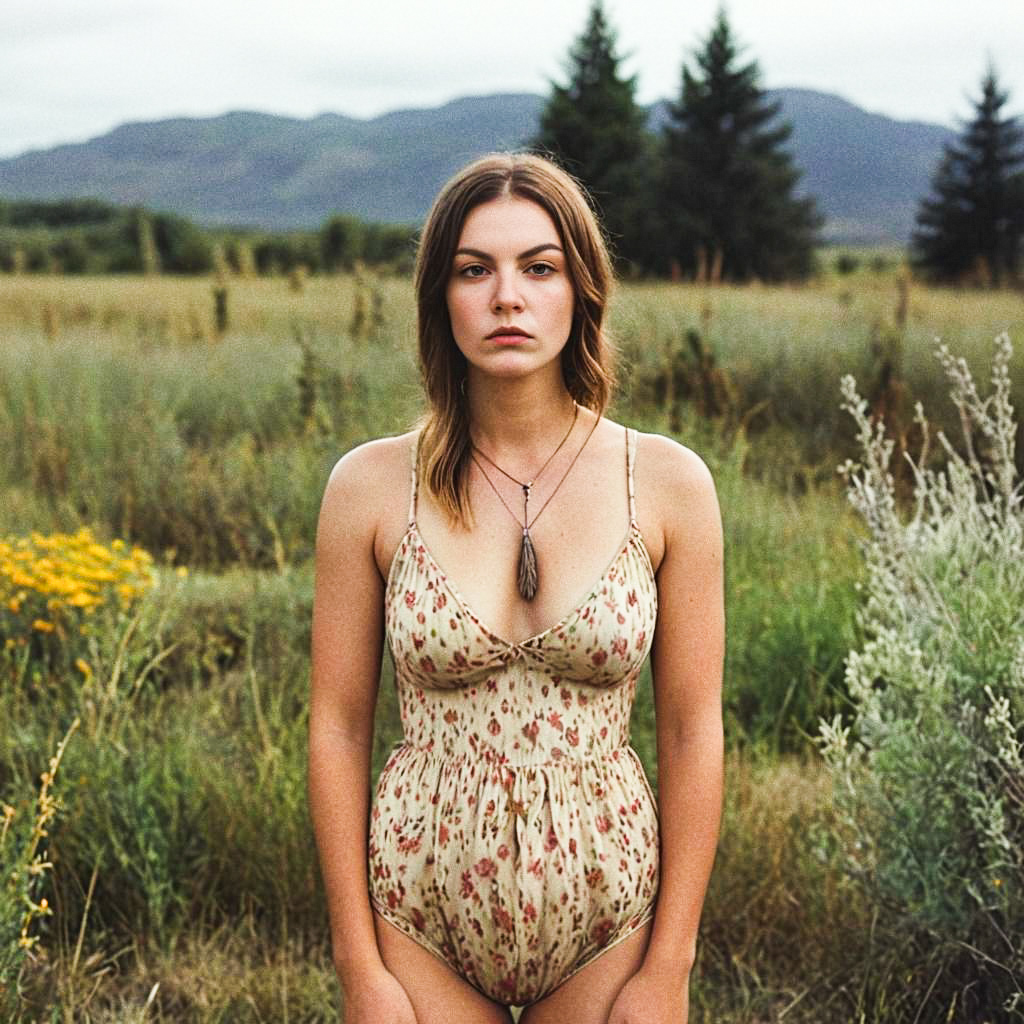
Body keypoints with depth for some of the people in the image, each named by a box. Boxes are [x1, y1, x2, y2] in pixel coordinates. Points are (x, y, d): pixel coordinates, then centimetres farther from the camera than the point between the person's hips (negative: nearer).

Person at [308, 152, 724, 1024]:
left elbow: (692, 732, -3)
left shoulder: (668, 484, -6)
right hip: (422, 910, 0)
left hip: (607, 913, 0)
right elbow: (339, 727, -2)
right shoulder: (370, 487, -5)